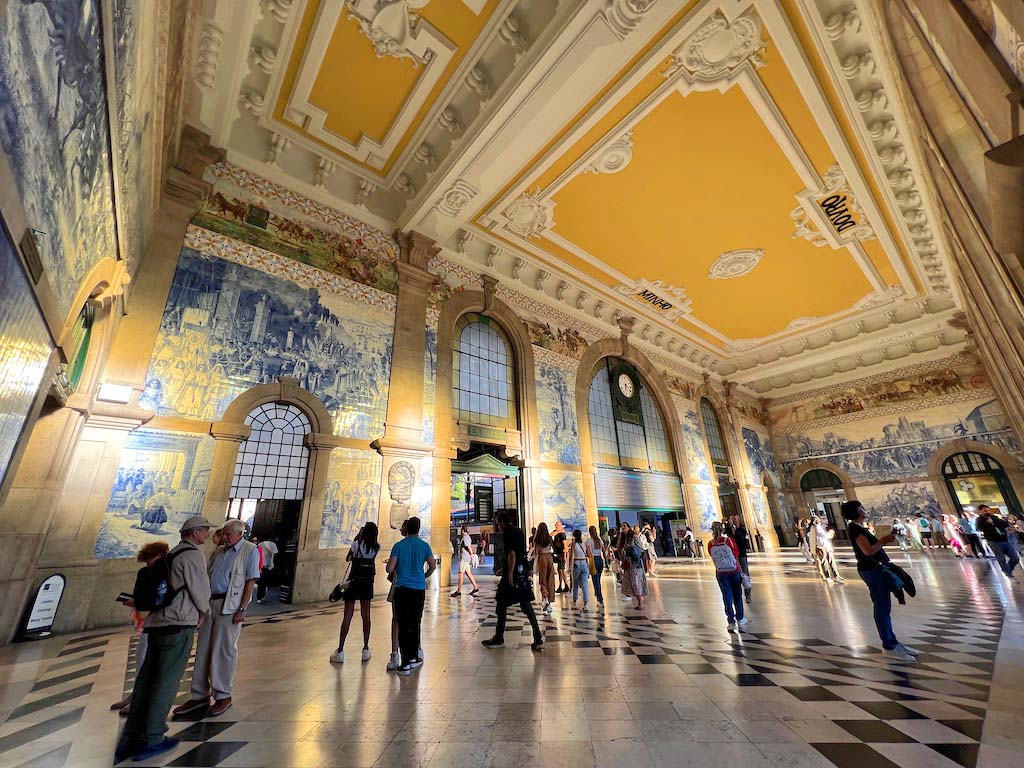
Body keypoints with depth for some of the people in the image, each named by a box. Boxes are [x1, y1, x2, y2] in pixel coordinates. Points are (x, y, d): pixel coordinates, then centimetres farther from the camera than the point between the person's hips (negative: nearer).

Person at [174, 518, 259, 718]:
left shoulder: (250, 551, -9)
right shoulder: (219, 551, 13)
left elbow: (250, 582, -12)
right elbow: (207, 577, 17)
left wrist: (242, 609, -16)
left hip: (229, 606, -6)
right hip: (210, 603, 7)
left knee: (224, 652, 2)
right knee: (203, 650, 12)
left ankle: (223, 696, 17)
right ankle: (200, 695, 26)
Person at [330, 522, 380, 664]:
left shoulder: (357, 544, -14)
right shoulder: (377, 547, -5)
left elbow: (348, 558, 3)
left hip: (354, 582, -3)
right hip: (368, 583, 3)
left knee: (347, 616, 2)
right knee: (366, 616, 11)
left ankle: (340, 652, 7)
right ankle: (366, 650, 18)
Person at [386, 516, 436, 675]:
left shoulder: (398, 546, -4)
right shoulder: (424, 545, 0)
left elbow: (390, 569, -6)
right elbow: (433, 566, 1)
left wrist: (389, 563, 16)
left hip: (402, 589, -1)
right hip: (419, 589, 2)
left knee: (403, 626, 4)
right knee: (415, 625, 15)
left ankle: (406, 663, 4)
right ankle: (413, 658, 24)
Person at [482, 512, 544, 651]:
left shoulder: (507, 533, -11)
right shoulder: (520, 532, 15)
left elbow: (511, 554, -20)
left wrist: (510, 574, -21)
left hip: (513, 573, -8)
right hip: (523, 572, 8)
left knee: (502, 605, 8)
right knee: (527, 606, 9)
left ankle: (499, 639, 19)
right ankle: (538, 639, 5)